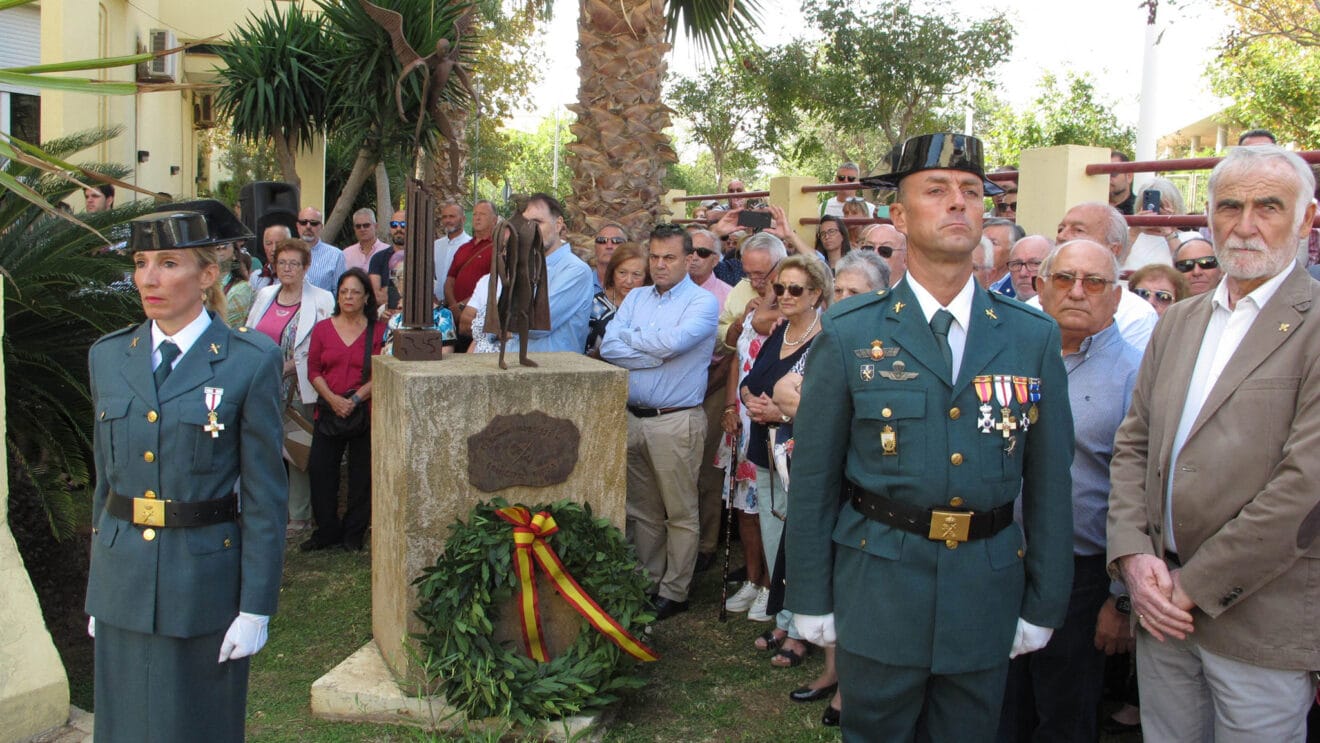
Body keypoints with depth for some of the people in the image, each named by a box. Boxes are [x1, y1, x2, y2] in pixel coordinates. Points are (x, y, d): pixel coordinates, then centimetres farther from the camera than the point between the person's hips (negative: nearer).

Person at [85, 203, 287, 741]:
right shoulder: (108, 357, 5)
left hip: (206, 581, -4)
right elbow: (106, 480, 11)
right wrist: (97, 591, 12)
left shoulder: (250, 361, -10)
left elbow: (265, 495, -9)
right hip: (122, 583, 4)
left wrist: (256, 608, -10)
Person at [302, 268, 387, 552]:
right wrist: (333, 398, -11)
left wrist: (356, 398, -16)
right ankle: (327, 531, 16)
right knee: (320, 471, 1)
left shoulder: (378, 331, 0)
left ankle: (354, 533, 18)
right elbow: (313, 370, 5)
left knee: (362, 475, 4)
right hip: (328, 410, 2)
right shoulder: (323, 328, 8)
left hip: (365, 412, -2)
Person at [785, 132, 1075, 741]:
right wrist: (810, 599, -2)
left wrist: (1043, 606, 5)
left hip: (988, 596, 2)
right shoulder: (848, 335, -5)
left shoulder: (1034, 337, 1)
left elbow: (1049, 483, 4)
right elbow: (813, 479, -3)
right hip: (878, 593, -2)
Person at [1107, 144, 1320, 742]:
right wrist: (1134, 553, -5)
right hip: (1163, 606, 5)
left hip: (1261, 621, -5)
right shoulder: (1178, 322, 12)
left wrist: (1195, 585, -14)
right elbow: (1133, 445, 10)